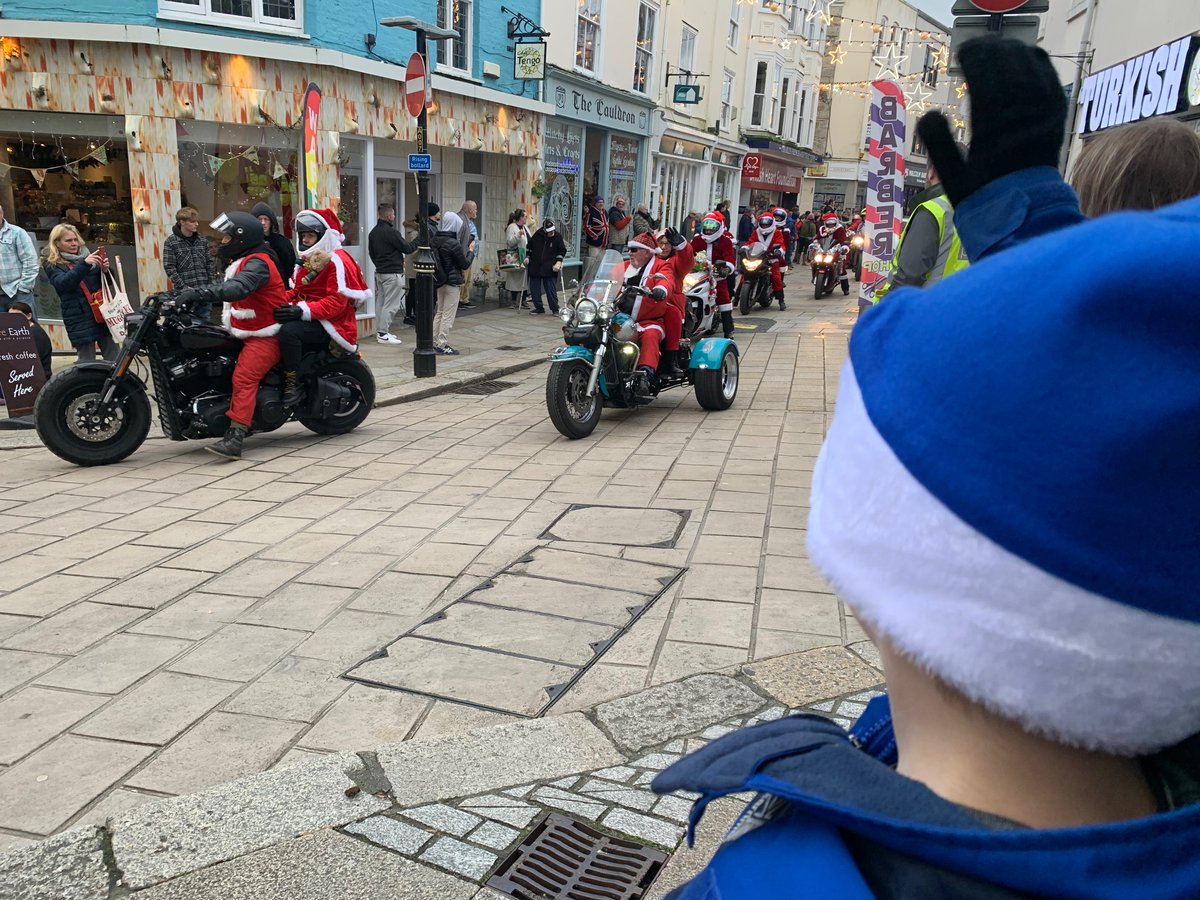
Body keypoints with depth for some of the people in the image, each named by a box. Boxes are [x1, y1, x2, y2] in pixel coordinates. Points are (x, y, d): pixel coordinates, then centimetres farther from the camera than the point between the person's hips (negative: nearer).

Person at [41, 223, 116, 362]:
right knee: (87, 362, -3)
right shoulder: (52, 266, 3)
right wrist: (84, 264, -26)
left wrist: (105, 270, -8)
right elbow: (63, 283, -17)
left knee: (113, 358, 3)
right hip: (80, 320, -3)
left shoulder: (87, 255, 13)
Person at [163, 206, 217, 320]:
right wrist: (183, 288, -14)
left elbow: (209, 263, 13)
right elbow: (169, 268, -7)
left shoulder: (203, 240, 10)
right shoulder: (171, 242, -3)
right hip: (185, 293, -4)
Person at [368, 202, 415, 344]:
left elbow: (371, 252, 18)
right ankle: (383, 334, -7)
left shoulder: (373, 232, 10)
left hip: (379, 272, 9)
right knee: (391, 304, -6)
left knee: (381, 302, 15)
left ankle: (380, 330, 19)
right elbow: (406, 248, -11)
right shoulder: (391, 232, -17)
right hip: (393, 273, -9)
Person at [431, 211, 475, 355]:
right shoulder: (454, 244, -20)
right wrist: (471, 251, 4)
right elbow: (465, 264, -12)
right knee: (448, 315, 0)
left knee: (439, 312, 18)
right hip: (452, 282, -7)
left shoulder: (433, 240, 2)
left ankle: (435, 342, 21)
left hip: (440, 281, 7)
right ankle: (442, 344, 4)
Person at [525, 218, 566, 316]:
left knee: (551, 289, -4)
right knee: (534, 289, 5)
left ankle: (555, 309, 7)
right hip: (535, 267, 3)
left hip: (550, 268, -3)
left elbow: (562, 251, 2)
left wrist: (558, 262, -10)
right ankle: (538, 307, 17)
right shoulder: (538, 235, -1)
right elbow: (530, 245, 13)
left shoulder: (558, 237, -4)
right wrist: (527, 257, 7)